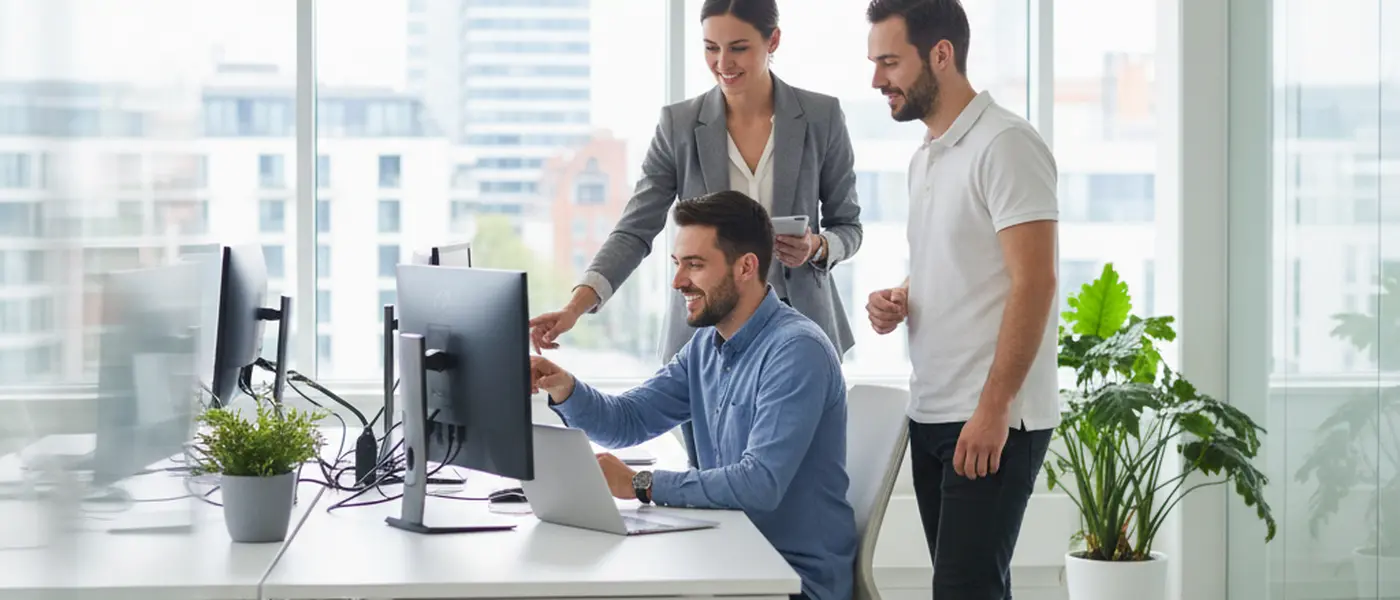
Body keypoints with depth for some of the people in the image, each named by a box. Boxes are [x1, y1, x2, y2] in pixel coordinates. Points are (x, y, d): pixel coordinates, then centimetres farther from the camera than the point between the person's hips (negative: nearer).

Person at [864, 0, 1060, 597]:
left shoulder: (1004, 144, -12)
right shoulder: (925, 157, 16)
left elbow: (1033, 281, -18)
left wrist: (993, 410, -21)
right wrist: (897, 300, 5)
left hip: (993, 420, -9)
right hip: (931, 413, 9)